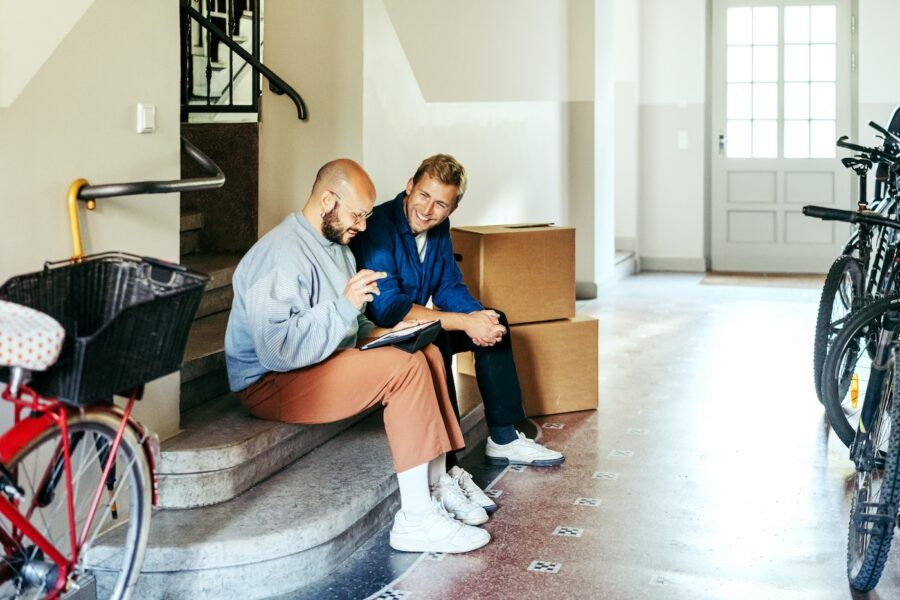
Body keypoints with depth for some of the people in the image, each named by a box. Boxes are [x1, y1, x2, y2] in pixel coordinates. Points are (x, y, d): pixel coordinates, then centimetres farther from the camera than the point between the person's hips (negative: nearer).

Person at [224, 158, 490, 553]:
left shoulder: (336, 243, 12)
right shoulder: (281, 254, -21)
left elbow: (351, 325, 23)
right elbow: (277, 349, -31)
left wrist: (383, 334, 2)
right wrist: (345, 305, -28)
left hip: (329, 359, 10)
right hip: (270, 383, -10)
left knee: (427, 352, 2)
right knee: (405, 367, -24)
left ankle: (436, 484, 2)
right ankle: (416, 520, -25)